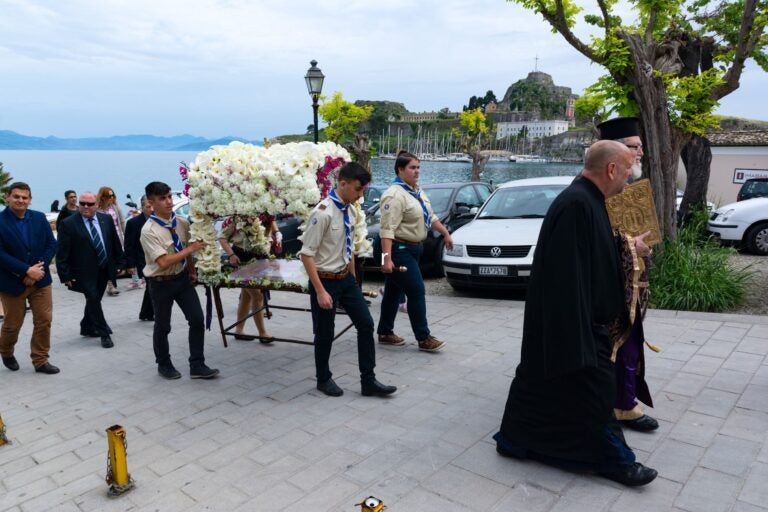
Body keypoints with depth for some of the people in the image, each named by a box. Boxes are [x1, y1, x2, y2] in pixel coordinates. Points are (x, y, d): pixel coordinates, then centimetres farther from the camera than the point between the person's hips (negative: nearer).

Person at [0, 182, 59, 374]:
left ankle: (40, 361, 17)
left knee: (44, 321, 4)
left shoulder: (39, 217, 2)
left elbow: (51, 244, 1)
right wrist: (27, 271, -21)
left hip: (40, 279, 3)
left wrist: (39, 268, -12)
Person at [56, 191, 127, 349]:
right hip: (85, 272, -4)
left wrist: (120, 263, 7)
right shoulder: (68, 223, -8)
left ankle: (87, 328, 34)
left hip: (104, 269, 5)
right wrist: (65, 275, -12)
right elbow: (62, 253, -9)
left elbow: (115, 243, 10)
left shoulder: (106, 219, 4)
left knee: (95, 300, 15)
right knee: (93, 300, -6)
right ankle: (104, 333, 5)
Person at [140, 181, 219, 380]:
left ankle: (197, 365, 13)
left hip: (183, 278, 5)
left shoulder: (182, 222, -3)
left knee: (197, 320, 1)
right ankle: (164, 364, 34)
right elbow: (163, 262, -26)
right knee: (163, 326, 12)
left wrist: (192, 272, 12)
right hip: (161, 283, -5)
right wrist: (191, 248, -27)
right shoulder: (149, 231, -20)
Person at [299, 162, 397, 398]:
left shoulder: (350, 211, 3)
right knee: (325, 334, 9)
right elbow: (306, 254, -21)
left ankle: (368, 381, 16)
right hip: (326, 280, -7)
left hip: (346, 278, 7)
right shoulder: (323, 212, -21)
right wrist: (320, 291, -22)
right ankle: (324, 379, 32)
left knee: (366, 325, 6)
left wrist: (353, 280, 17)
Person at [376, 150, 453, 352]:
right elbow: (387, 229, -25)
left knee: (394, 292, 15)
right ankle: (424, 338, 1)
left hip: (413, 249, 9)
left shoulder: (417, 192, 12)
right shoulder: (395, 195, -18)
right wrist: (386, 258, -31)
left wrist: (445, 233, 16)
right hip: (399, 250, -9)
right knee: (416, 292, -7)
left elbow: (430, 216, 23)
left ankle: (385, 333, 24)